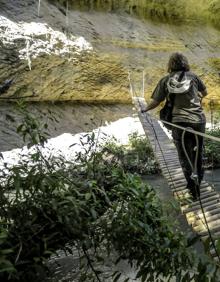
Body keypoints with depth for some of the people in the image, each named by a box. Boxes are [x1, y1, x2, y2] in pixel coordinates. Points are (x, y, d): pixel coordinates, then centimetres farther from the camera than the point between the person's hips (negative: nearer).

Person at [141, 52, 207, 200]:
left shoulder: (165, 80, 2)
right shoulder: (192, 76, 5)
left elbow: (156, 102, 3)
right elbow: (205, 92, 19)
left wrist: (146, 110, 23)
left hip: (179, 122, -1)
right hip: (198, 120, 1)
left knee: (185, 156, 8)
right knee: (198, 151, 19)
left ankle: (192, 177, -13)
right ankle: (198, 177, 29)